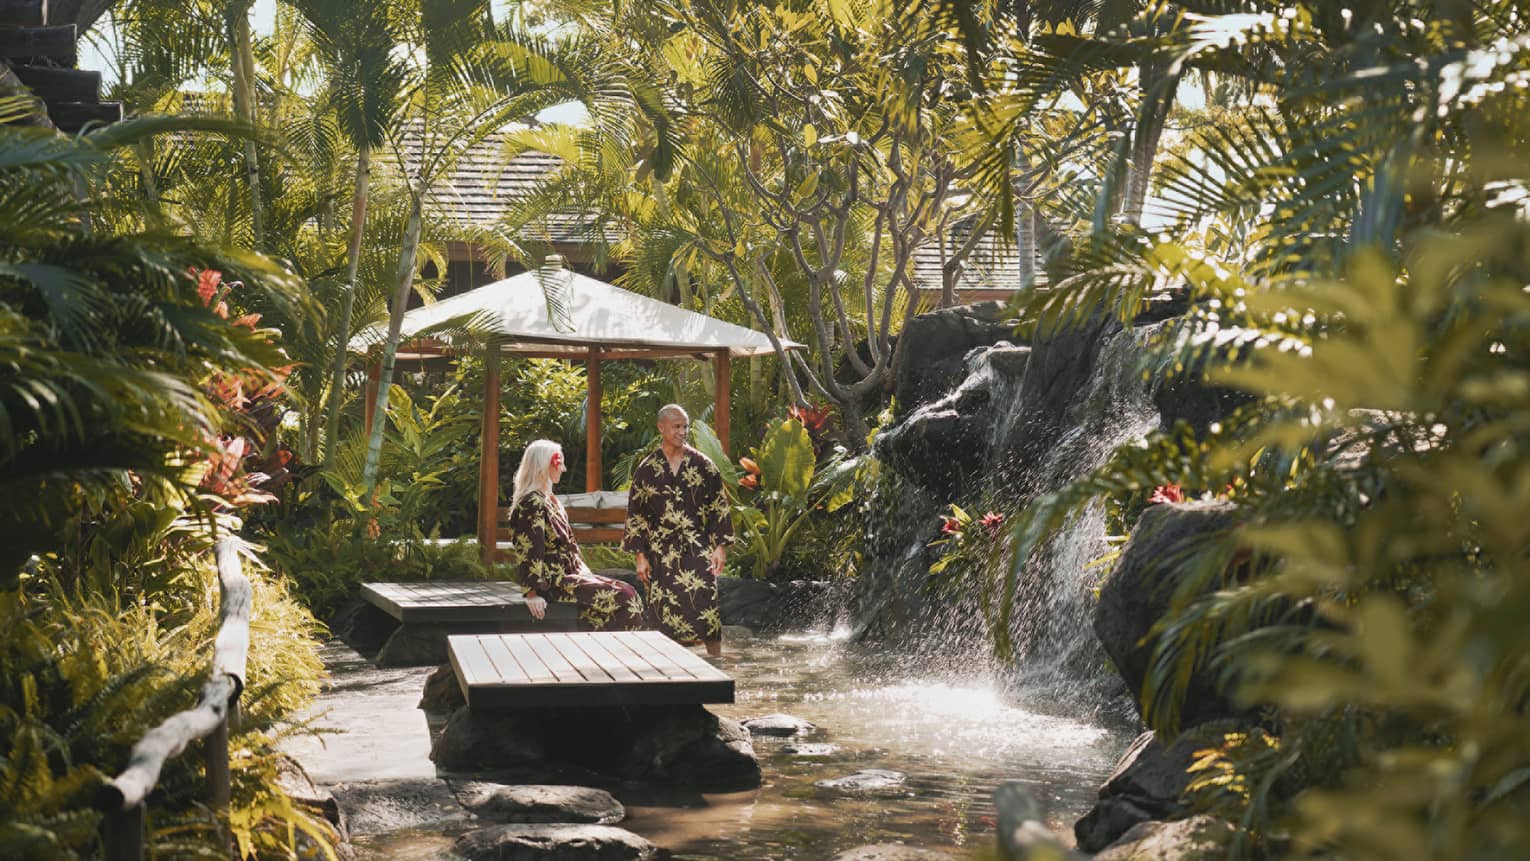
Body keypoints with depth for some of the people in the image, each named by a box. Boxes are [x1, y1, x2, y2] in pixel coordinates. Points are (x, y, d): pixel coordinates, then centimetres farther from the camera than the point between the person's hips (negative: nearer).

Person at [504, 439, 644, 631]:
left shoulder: (550, 500, 18)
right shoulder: (532, 503, -14)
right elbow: (529, 551, -20)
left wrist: (582, 568, 12)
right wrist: (532, 593, -24)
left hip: (567, 574, 10)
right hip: (552, 583, -10)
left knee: (627, 591, -3)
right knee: (622, 597, -17)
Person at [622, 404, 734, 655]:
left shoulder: (702, 465, 5)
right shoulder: (646, 470, 5)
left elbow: (719, 508, 5)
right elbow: (636, 516, 7)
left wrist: (720, 546, -4)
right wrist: (641, 556, 1)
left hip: (698, 549, -1)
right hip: (661, 553, 1)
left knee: (706, 610, -12)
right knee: (665, 614, -1)